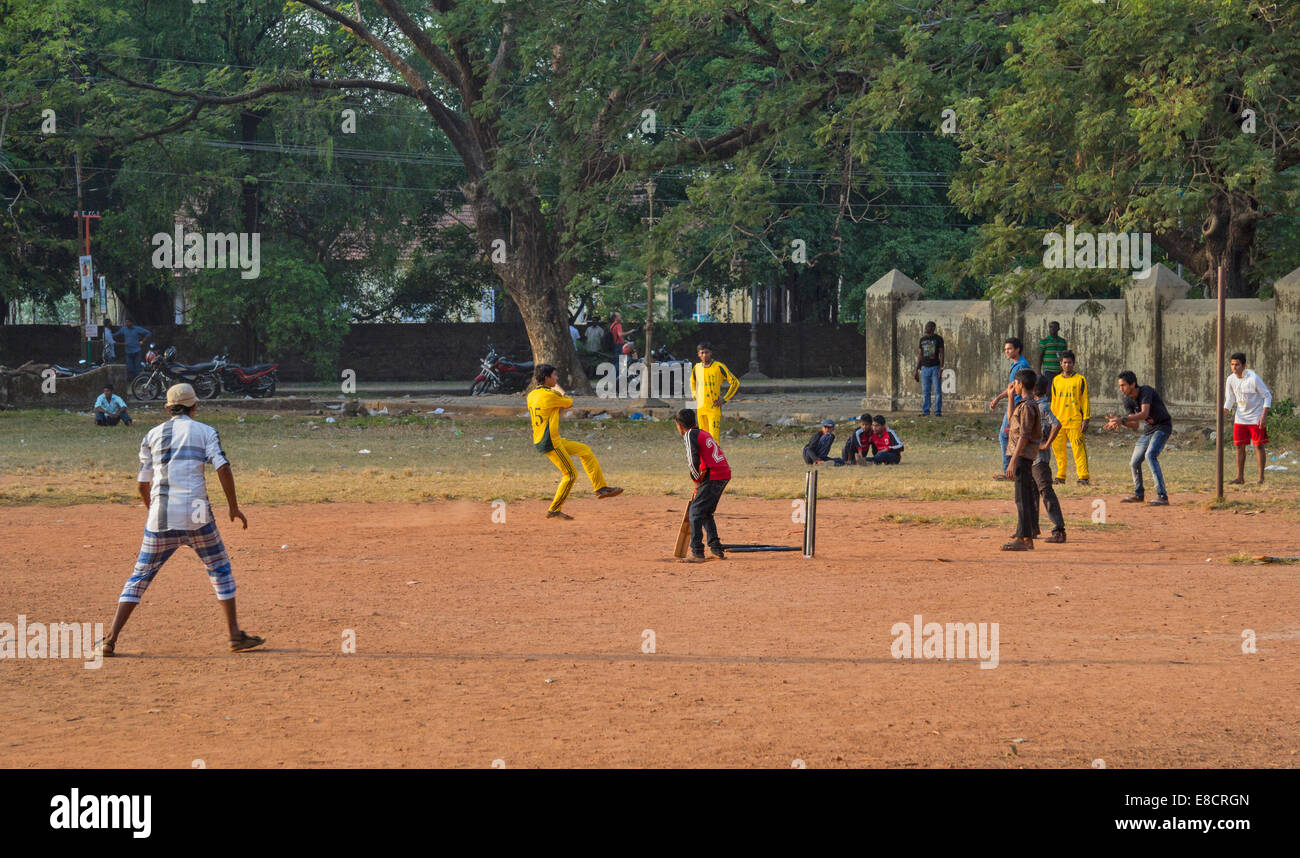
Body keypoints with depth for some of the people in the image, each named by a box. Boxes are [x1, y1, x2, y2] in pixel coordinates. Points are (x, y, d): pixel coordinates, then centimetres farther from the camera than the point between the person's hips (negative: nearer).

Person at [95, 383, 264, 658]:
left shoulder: (153, 435, 13)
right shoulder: (205, 431, 6)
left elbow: (142, 484, 14)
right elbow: (223, 468, -8)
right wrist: (234, 507, 0)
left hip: (160, 517, 2)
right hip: (196, 516, -2)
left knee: (140, 575, 8)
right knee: (220, 568, 15)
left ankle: (111, 639, -2)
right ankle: (235, 635, 11)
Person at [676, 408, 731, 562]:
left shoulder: (691, 434, -5)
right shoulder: (704, 434, 22)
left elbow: (693, 460, -17)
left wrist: (697, 481, -3)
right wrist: (699, 487, 24)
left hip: (713, 477, -9)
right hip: (725, 475, 9)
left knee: (696, 512, -5)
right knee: (706, 512, 21)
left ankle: (697, 553, -10)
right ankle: (716, 550, 24)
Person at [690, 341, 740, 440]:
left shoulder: (719, 367, -6)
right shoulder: (696, 368, 9)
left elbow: (735, 382, -3)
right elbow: (692, 383, 30)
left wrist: (724, 399, -6)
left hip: (714, 409, -5)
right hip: (700, 409, 5)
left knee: (714, 436, -14)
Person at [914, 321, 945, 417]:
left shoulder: (938, 339, 0)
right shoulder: (922, 340, 13)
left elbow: (941, 354, -4)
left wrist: (941, 369, -13)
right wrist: (917, 370, 11)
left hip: (935, 367, -4)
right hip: (925, 368, 4)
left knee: (937, 391, -5)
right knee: (925, 392, 3)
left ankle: (938, 411, -2)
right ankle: (925, 411, 6)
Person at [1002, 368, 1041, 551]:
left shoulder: (1027, 406, -15)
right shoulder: (1023, 404, 15)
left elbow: (1024, 437, -20)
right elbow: (1011, 419, 32)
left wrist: (1013, 461, -22)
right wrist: (1010, 396, 26)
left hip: (1023, 455, -10)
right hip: (1026, 457, 10)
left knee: (1023, 497, -10)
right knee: (1026, 497, 12)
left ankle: (1022, 539, -12)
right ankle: (1027, 538, 16)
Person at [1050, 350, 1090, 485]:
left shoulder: (1080, 380, 2)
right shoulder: (1056, 380, 14)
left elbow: (1085, 401, 1)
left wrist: (1085, 420, -6)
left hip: (1075, 421, -4)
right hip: (1059, 421, 4)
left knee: (1079, 449, -9)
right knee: (1058, 449, 3)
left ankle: (1083, 477, -7)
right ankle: (1060, 477, 13)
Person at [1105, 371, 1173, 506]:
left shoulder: (1146, 391, -25)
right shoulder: (1128, 401, -3)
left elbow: (1144, 414, -40)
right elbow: (1135, 425, 0)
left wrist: (1122, 420, -47)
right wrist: (1118, 421, -17)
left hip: (1162, 427, -8)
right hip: (1147, 430, 8)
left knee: (1150, 455, -28)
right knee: (1134, 462, 11)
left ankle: (1162, 496, -32)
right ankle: (1138, 494, 34)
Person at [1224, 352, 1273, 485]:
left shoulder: (1253, 378, -18)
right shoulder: (1231, 379, -2)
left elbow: (1267, 396, -10)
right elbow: (1229, 400, 11)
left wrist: (1264, 415, -18)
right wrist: (1224, 413, -4)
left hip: (1256, 418, -5)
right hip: (1240, 418, 5)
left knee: (1258, 446, -3)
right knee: (1239, 446, 3)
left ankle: (1261, 478, 2)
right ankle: (1240, 477, 10)